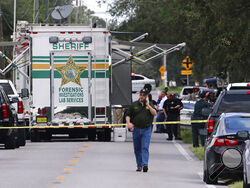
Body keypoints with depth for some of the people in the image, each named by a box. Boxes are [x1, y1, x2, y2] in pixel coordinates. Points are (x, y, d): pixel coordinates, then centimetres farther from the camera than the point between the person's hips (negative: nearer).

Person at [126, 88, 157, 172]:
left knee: (145, 147, -15)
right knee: (137, 149, 7)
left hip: (146, 130, -3)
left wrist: (148, 105, -14)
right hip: (136, 129, 3)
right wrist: (128, 123, -9)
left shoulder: (150, 104, 5)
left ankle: (145, 164, -24)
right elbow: (128, 115, 10)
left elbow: (155, 113, -8)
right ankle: (139, 166, 16)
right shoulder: (134, 105, 8)